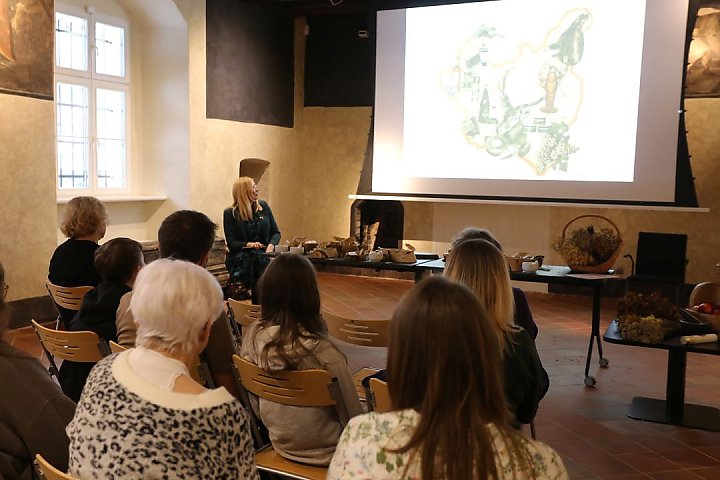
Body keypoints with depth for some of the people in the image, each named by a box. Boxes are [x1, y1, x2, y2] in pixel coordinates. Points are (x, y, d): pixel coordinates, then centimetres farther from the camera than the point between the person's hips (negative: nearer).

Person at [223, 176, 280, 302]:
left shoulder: (263, 206, 11)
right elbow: (231, 243, -4)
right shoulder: (230, 213, 0)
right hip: (240, 257, -3)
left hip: (264, 255, 3)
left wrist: (271, 245, -10)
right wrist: (248, 244, -23)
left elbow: (276, 232, 12)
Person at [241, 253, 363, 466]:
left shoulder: (253, 336, -17)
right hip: (323, 450, -5)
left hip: (279, 441, 6)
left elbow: (254, 402, -2)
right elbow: (353, 413, -18)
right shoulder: (323, 352, -32)